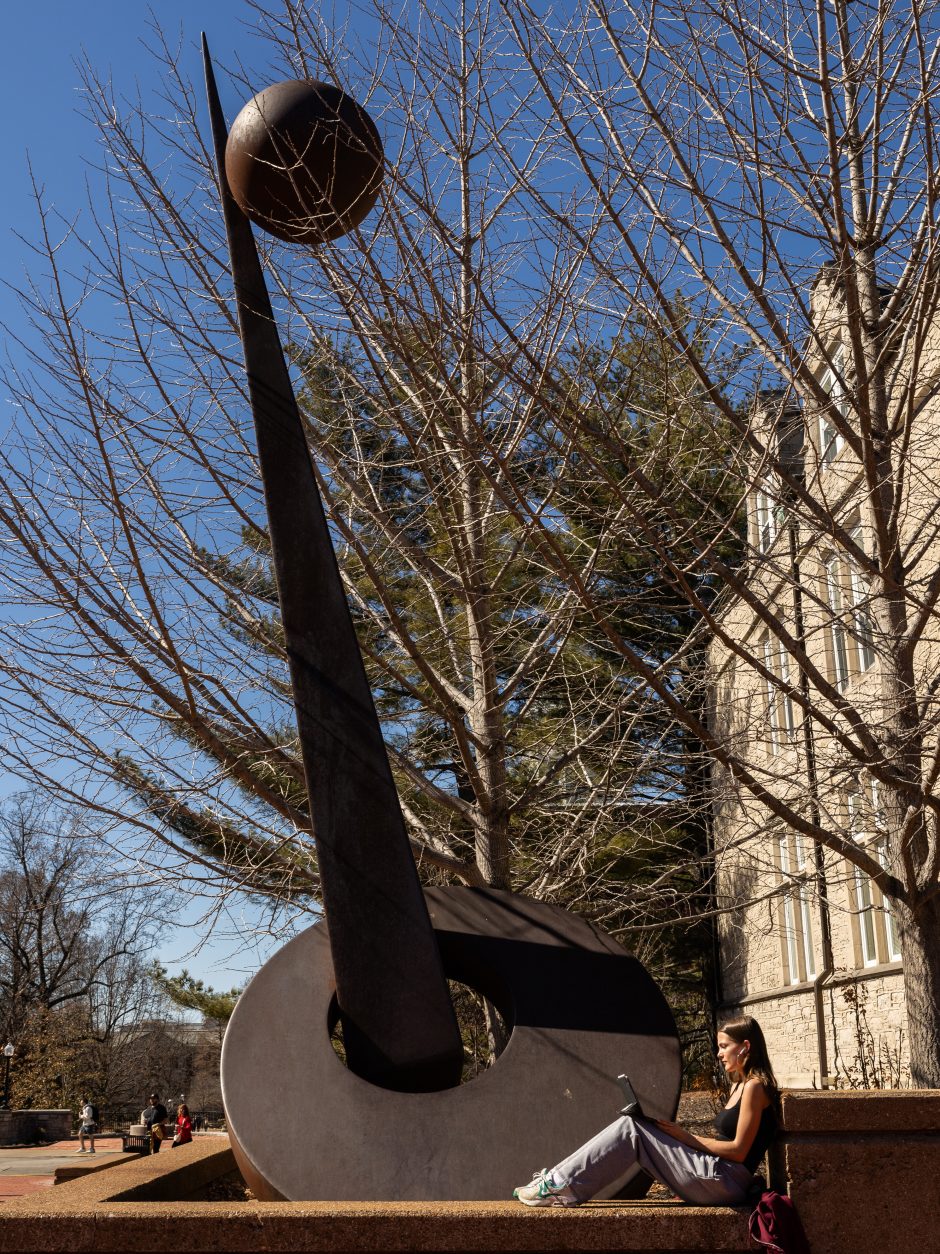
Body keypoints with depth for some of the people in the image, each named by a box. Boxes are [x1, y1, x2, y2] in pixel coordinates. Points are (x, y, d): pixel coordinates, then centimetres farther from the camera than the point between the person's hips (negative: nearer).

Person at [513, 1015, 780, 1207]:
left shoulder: (755, 1087, -10)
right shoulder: (738, 1085, 19)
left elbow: (738, 1150, -14)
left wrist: (687, 1138, -10)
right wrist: (680, 1135, 3)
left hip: (726, 1181, -9)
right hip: (717, 1178, 9)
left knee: (631, 1129, -14)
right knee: (632, 1128, -2)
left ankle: (562, 1185, -13)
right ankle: (559, 1183, -6)